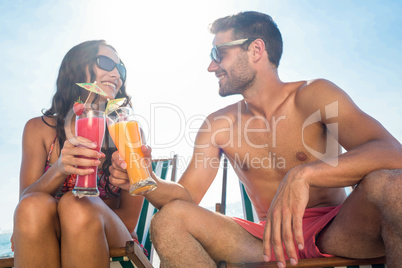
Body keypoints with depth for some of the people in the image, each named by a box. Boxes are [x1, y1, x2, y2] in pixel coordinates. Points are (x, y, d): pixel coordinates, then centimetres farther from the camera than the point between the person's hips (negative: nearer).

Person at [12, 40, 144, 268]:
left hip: (112, 247, -1)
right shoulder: (39, 128, 5)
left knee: (76, 206, -31)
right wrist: (58, 170, -26)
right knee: (33, 206, -29)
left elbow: (129, 219, -4)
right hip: (47, 246, 2)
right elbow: (27, 203, -7)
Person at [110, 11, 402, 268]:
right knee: (170, 219, -17)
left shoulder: (312, 95, -6)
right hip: (272, 240, 3)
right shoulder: (217, 125, 5)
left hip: (336, 230, -2)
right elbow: (188, 195, 3)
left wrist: (303, 175, -37)